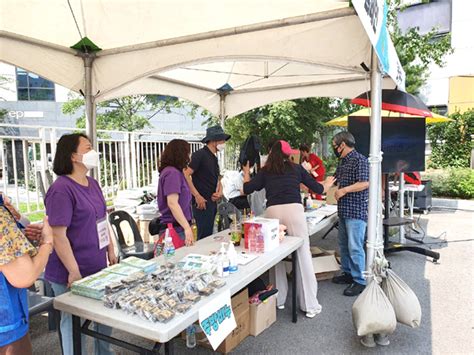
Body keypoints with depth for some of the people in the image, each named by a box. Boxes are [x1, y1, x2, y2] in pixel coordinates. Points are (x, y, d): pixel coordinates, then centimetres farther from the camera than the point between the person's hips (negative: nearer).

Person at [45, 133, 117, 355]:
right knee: (75, 325, 10)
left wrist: (111, 251, 13)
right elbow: (58, 235, -22)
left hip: (98, 269, 8)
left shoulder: (92, 184, 7)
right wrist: (74, 272, -21)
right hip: (71, 275, -8)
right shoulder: (61, 189, -19)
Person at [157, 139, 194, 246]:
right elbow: (172, 203, -22)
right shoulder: (173, 173, -14)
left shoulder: (170, 171, 13)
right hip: (175, 229, -9)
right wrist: (187, 228, -26)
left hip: (178, 227, 9)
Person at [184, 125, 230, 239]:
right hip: (202, 202, -9)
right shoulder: (200, 155, -11)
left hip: (212, 202, 9)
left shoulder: (214, 157, 16)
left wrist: (220, 191, 5)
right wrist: (197, 196, -19)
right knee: (204, 236, -5)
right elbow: (186, 175, -19)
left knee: (209, 235, 15)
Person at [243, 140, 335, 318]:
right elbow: (317, 188, 21)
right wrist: (326, 185, 43)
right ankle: (310, 305, 9)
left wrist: (246, 175, 32)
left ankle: (278, 299, 24)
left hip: (272, 211, 1)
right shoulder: (296, 168, 16)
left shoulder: (265, 171, 15)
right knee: (303, 255, 4)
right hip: (294, 209, -1)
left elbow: (247, 189, 12)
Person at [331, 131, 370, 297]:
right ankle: (348, 273, 31)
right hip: (343, 210, 10)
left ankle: (360, 281, 5)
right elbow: (335, 180, 25)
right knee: (343, 244, 17)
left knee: (355, 247, -6)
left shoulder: (360, 160, -13)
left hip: (356, 211, -10)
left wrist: (344, 190, -22)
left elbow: (365, 183, -22)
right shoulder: (342, 162, 16)